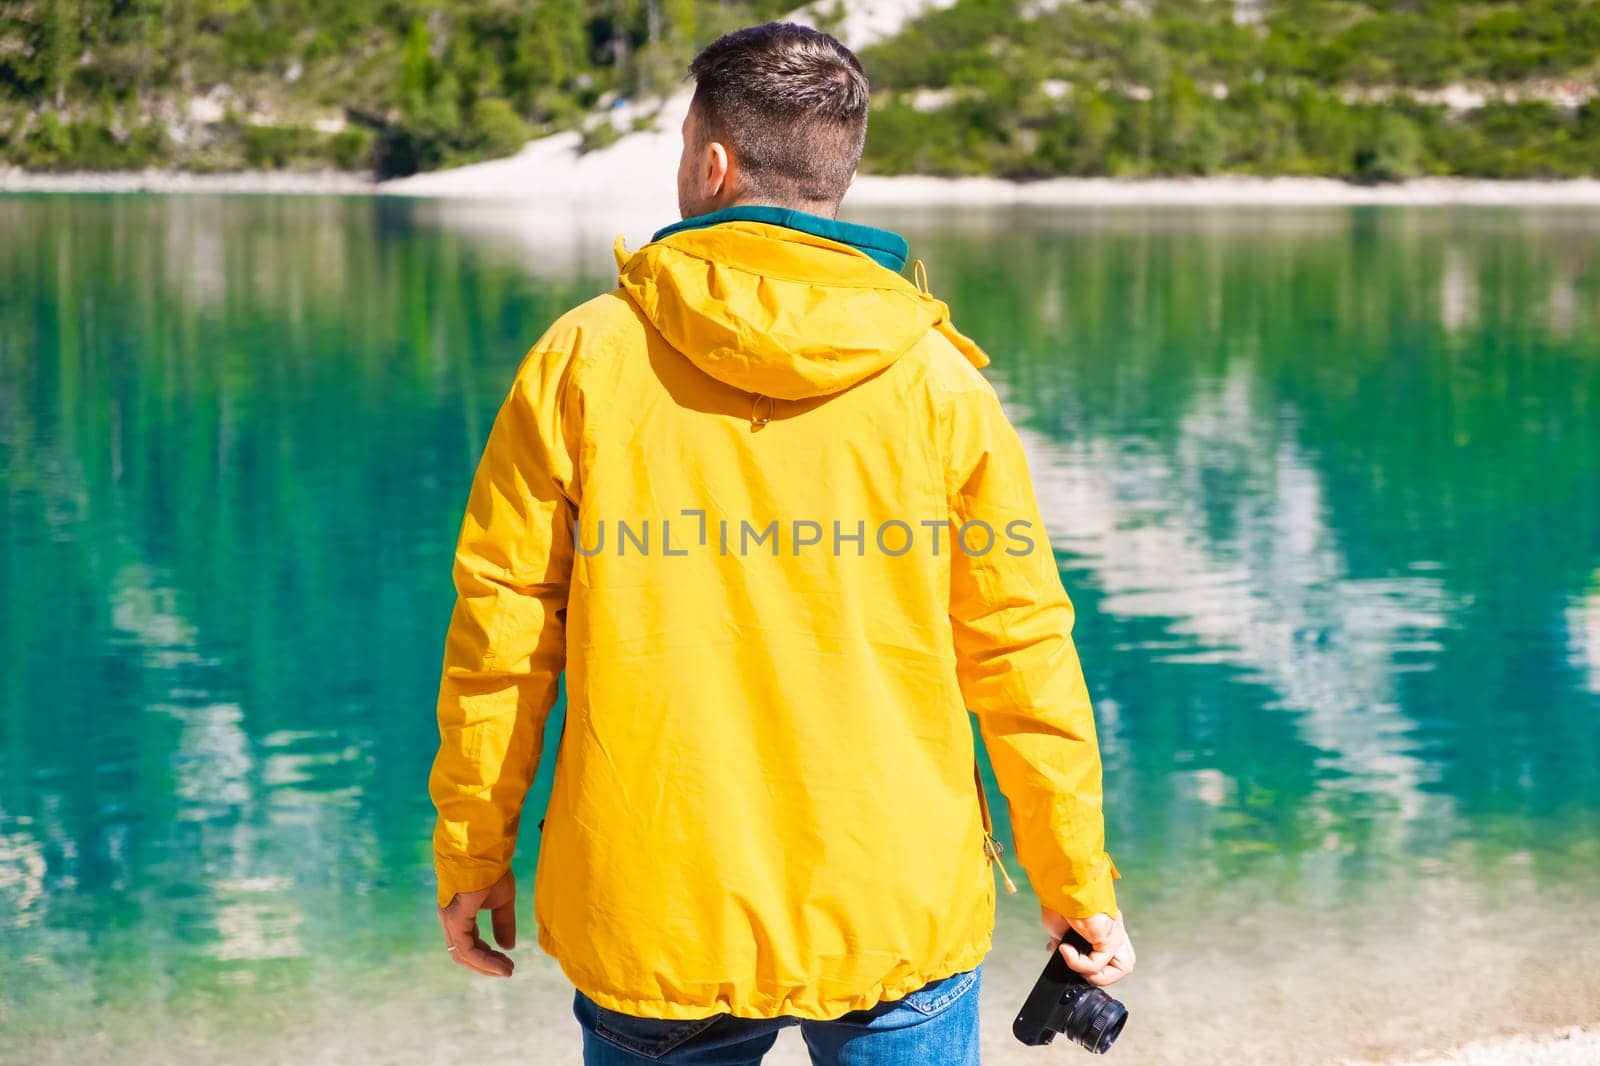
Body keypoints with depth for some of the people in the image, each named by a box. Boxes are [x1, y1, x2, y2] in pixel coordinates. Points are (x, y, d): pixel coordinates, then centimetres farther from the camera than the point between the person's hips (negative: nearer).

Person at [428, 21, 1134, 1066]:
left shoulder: (584, 357, -3)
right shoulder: (940, 381, -2)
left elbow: (500, 631, -1)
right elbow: (1021, 650, 1)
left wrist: (473, 854, 10)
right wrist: (1077, 883, 12)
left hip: (651, 919, 0)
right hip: (896, 916, 0)